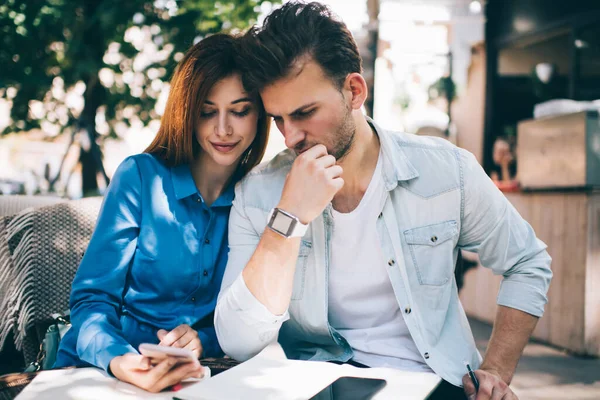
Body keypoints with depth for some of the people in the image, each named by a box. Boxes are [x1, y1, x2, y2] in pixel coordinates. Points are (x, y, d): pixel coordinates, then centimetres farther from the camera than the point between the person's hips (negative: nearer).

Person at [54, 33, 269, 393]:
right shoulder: (141, 175, -5)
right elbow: (92, 296, -7)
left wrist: (204, 340, -16)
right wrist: (116, 359, -28)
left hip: (193, 376, 1)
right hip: (103, 368, -1)